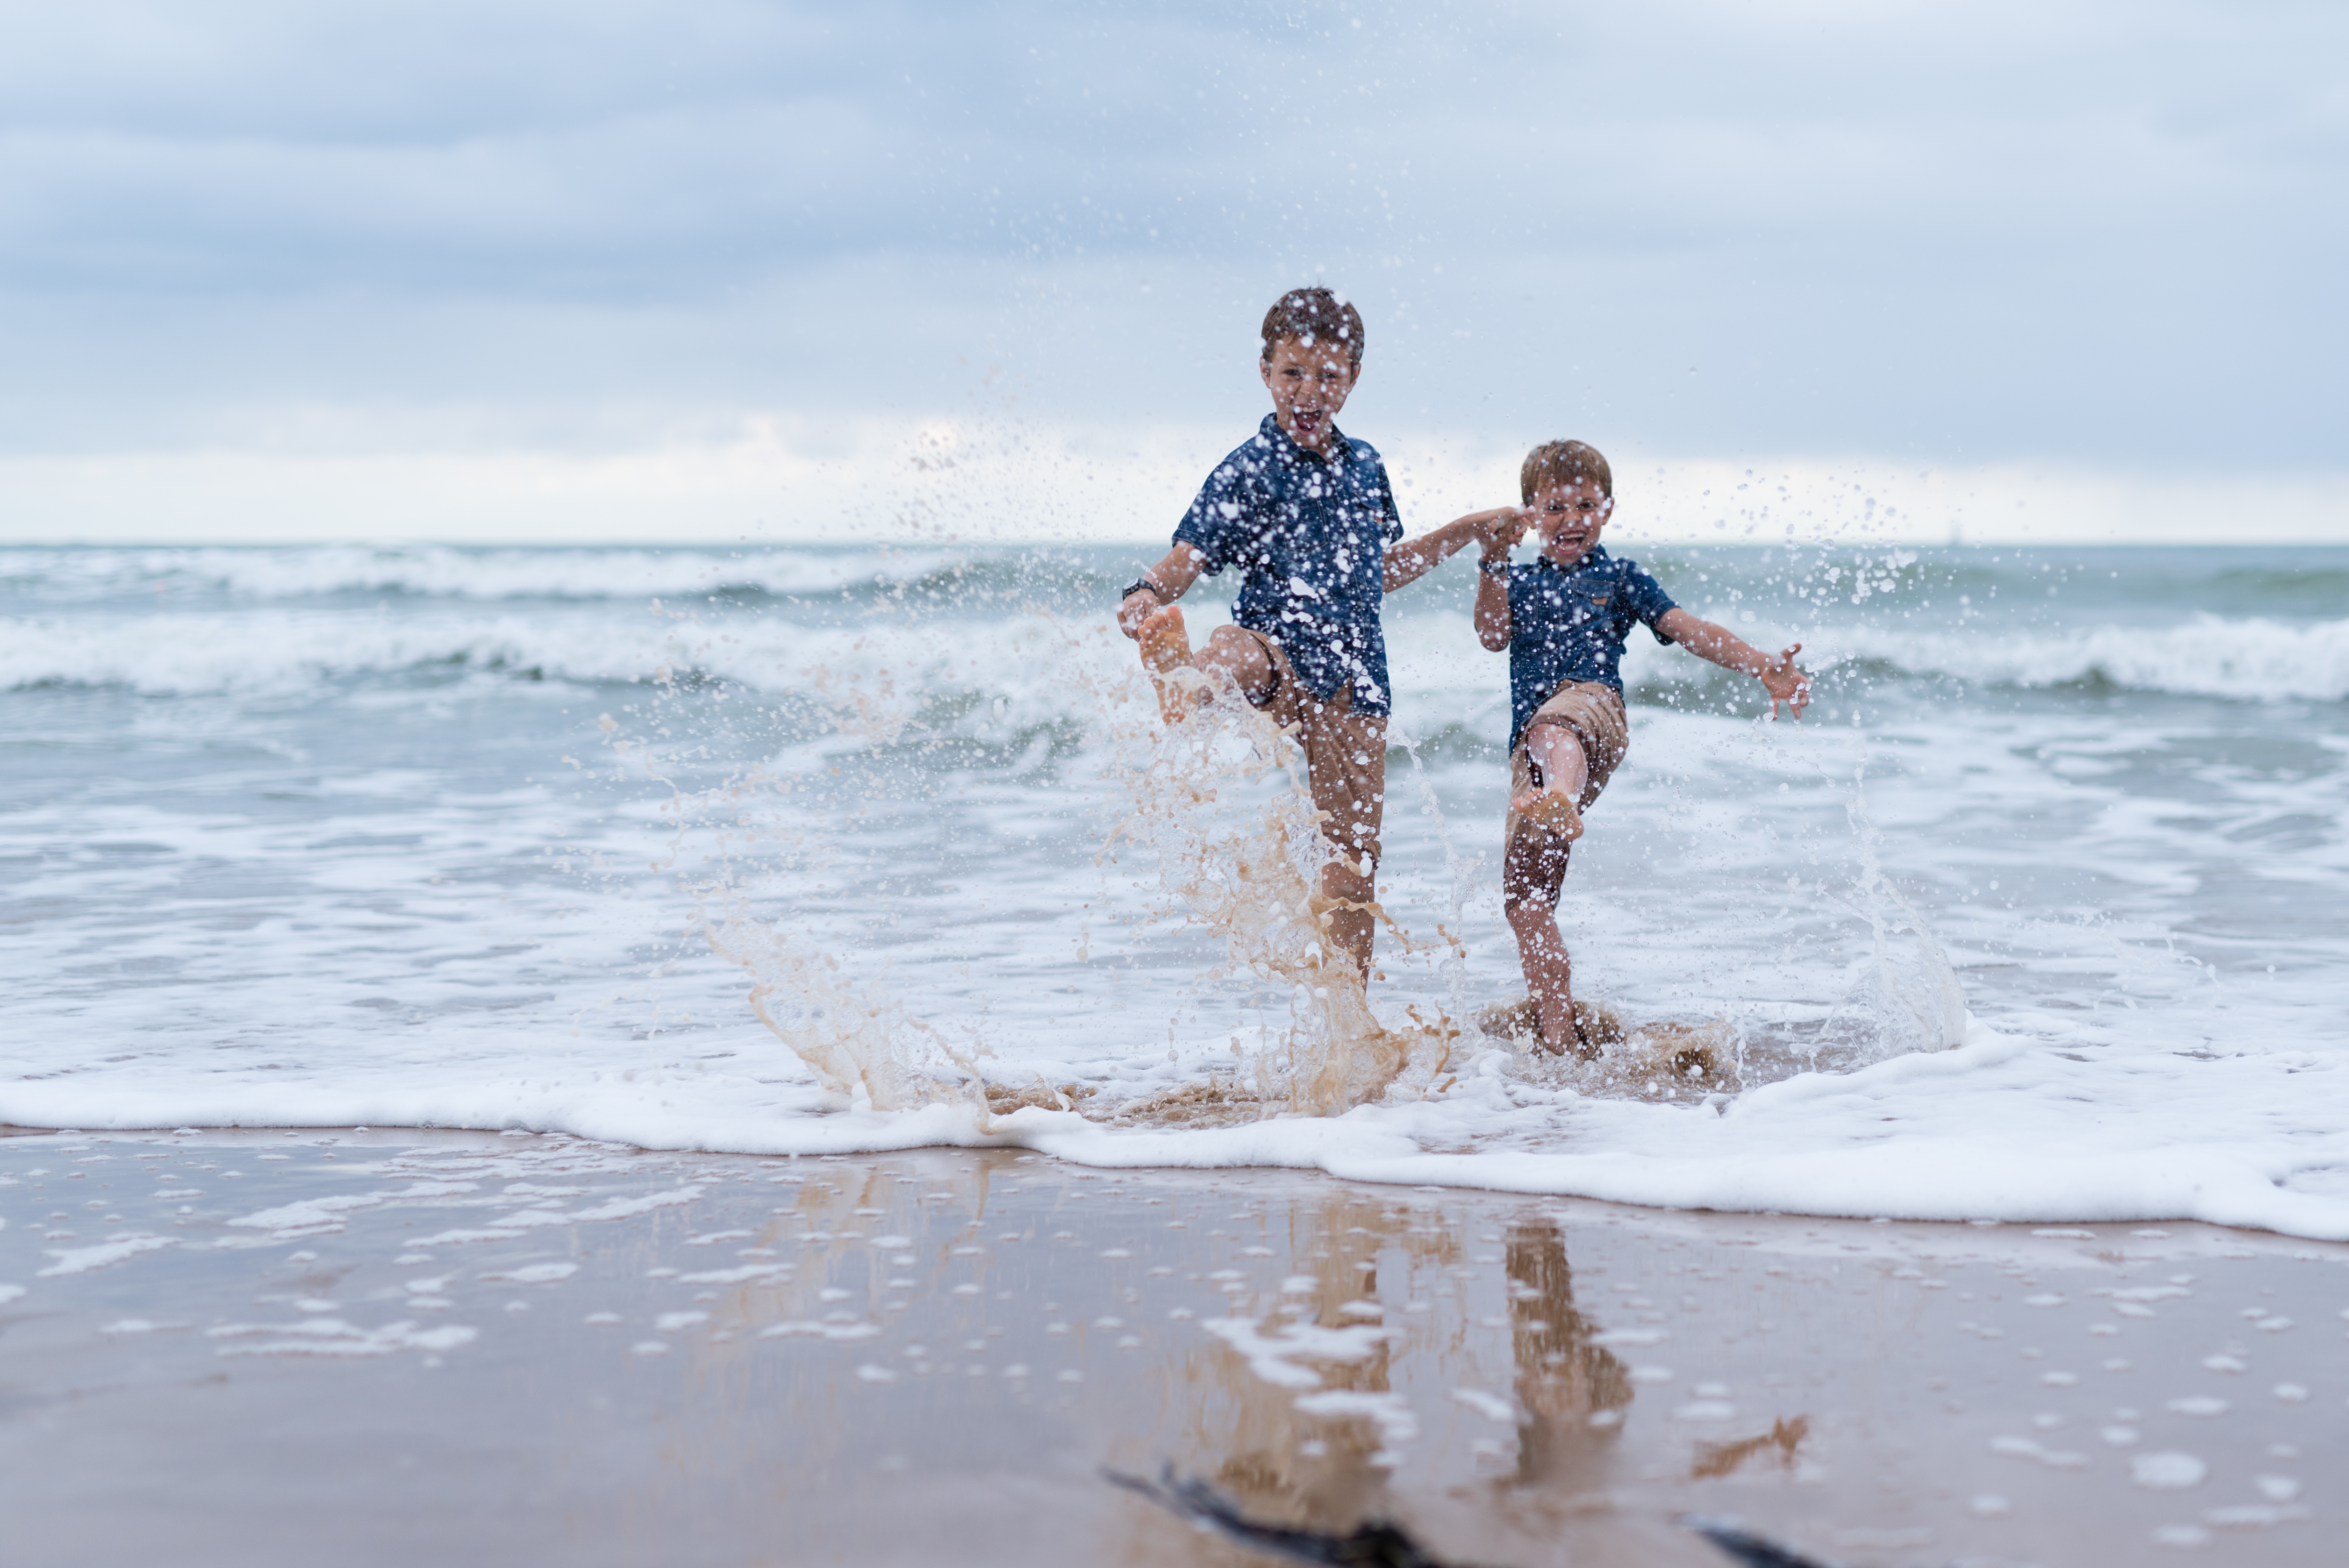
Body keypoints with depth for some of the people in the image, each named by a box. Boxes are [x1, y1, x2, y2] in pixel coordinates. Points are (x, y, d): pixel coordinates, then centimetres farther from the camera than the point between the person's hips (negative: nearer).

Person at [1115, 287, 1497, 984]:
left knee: (1354, 854, 5)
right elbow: (1177, 568, -13)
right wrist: (1143, 611, -34)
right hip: (1283, 662, -5)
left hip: (1355, 678, 5)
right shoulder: (1246, 474, -3)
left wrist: (1467, 530, 30)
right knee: (1237, 650, -41)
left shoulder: (1365, 465, 14)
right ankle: (1190, 689, -77)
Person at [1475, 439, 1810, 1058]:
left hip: (1593, 703, -4)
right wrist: (1494, 562, -3)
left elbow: (1688, 629, 10)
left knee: (1552, 725, -44)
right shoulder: (1520, 582, 27)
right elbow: (1493, 635, 8)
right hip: (1531, 742, 4)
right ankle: (1561, 1036, 3)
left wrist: (1765, 667, -3)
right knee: (1524, 894, -2)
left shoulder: (1618, 577, 20)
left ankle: (1560, 802, -79)